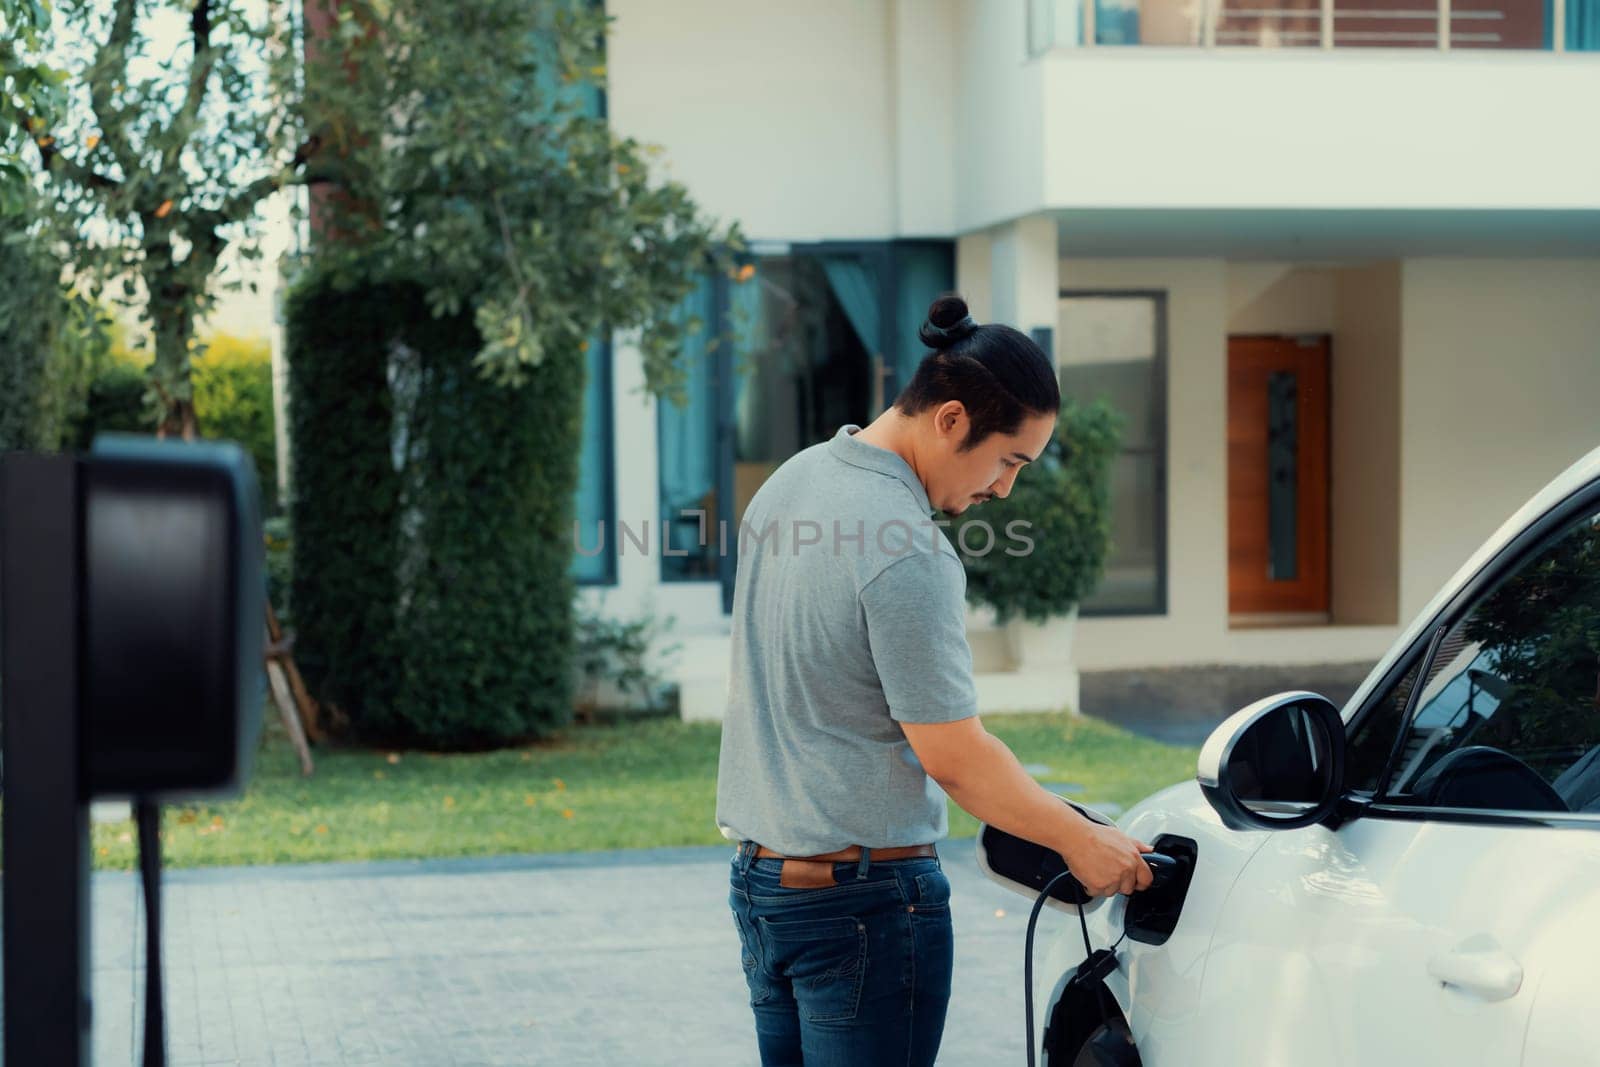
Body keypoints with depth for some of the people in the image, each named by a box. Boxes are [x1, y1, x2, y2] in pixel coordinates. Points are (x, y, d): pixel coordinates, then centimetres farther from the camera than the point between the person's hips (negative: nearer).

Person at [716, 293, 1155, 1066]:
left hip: (758, 876, 9)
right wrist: (1081, 840, -6)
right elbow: (954, 757, -17)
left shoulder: (790, 482, 7)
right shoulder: (910, 555, -21)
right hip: (864, 896, -9)